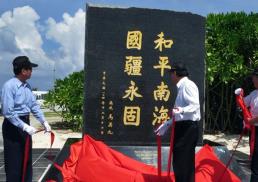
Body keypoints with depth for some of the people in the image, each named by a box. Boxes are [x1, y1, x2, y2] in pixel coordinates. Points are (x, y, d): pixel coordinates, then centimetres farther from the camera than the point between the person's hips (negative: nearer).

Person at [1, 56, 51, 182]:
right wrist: (24, 126, -26)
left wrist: (44, 122, 1)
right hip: (13, 126, -8)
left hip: (25, 123, 8)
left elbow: (34, 105, 10)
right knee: (14, 162, -1)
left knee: (27, 159, 17)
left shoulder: (27, 86, 5)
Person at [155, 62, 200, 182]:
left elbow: (195, 106, -22)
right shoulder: (182, 87, 19)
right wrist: (167, 124, 27)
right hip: (183, 127, 10)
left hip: (188, 127, -10)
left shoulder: (188, 85, -10)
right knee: (184, 161, 13)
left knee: (182, 161, -9)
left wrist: (181, 110, -37)